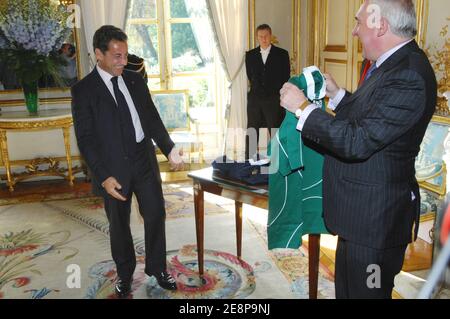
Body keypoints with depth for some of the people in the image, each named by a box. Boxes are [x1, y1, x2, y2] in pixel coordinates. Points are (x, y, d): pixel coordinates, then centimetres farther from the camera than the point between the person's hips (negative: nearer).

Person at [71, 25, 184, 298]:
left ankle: (157, 268, 29)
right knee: (119, 224, 12)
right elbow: (85, 139, -10)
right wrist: (104, 177, -17)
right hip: (113, 168, -3)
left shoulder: (136, 80, 4)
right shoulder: (83, 90, -8)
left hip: (145, 161, 3)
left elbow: (153, 119, 9)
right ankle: (125, 273, 35)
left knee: (156, 214, 8)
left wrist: (170, 149, -2)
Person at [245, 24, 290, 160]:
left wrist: (276, 93, 4)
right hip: (255, 100, 2)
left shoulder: (282, 54, 1)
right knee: (251, 133, 2)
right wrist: (258, 90, 12)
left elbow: (286, 78, 3)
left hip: (274, 100, -2)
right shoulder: (250, 55, 9)